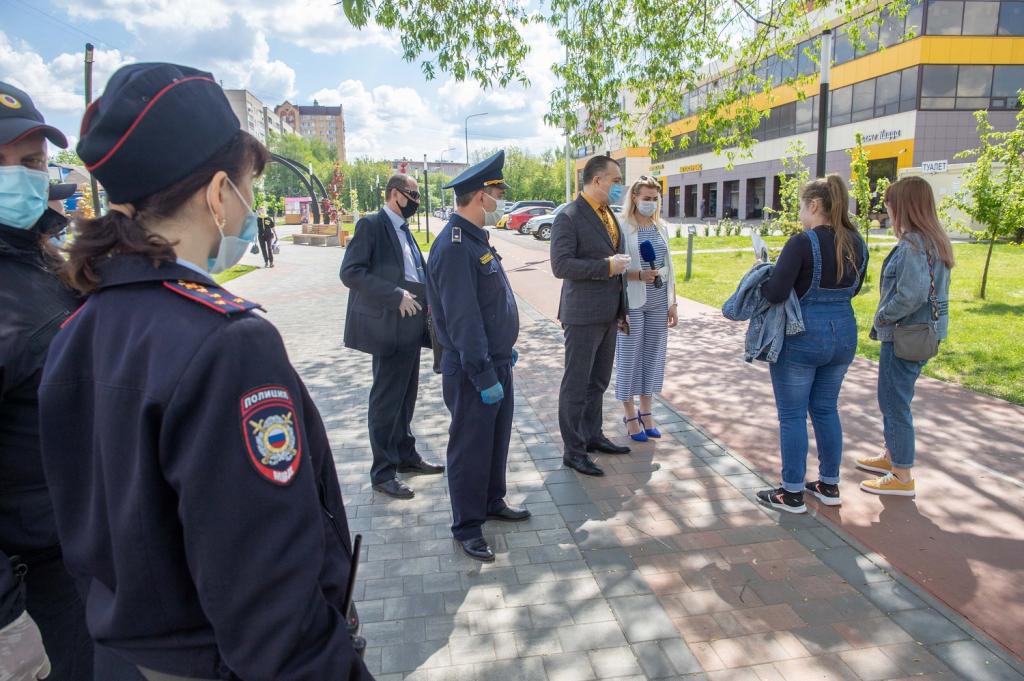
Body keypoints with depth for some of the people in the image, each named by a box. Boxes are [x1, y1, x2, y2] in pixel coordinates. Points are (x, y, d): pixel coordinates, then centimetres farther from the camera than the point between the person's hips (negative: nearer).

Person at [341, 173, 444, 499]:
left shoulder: (403, 229, 14)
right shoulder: (371, 225, -10)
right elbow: (350, 272, -19)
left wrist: (426, 297, 3)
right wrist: (396, 296, -23)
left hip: (411, 325, 8)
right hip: (388, 326, -8)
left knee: (406, 396, 18)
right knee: (386, 400, 0)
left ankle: (406, 455, 33)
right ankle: (383, 472, 11)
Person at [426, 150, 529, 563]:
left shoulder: (476, 239, 10)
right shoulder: (453, 246, -22)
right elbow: (462, 319, -25)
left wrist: (506, 350, 20)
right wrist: (483, 375, -23)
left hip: (498, 362, 10)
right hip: (473, 372, -10)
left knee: (497, 438, 21)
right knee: (471, 447, 4)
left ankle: (492, 502, 39)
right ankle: (466, 527, 19)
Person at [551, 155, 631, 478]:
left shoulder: (609, 214, 12)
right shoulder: (568, 217, -13)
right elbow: (561, 265, -21)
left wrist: (621, 309, 18)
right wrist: (607, 266, -21)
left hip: (608, 315, 8)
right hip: (583, 316, -8)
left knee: (598, 382, 19)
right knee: (576, 385, 2)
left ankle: (592, 435, 34)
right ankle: (573, 450, 13)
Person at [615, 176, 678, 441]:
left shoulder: (661, 228, 9)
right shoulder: (623, 227, -8)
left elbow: (669, 268, 13)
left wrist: (673, 302, 10)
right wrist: (639, 275, -25)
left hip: (658, 302, 6)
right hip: (632, 303, -5)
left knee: (654, 355, 10)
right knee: (629, 357, 3)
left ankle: (646, 411, 25)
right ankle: (630, 415, 17)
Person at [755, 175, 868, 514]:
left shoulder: (802, 242, -18)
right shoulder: (857, 243, 5)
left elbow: (775, 293, -22)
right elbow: (853, 289, 17)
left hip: (802, 336, -7)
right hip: (844, 333, 7)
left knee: (792, 415, 4)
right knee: (826, 409, 19)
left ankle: (792, 494, 12)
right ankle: (829, 486, 29)